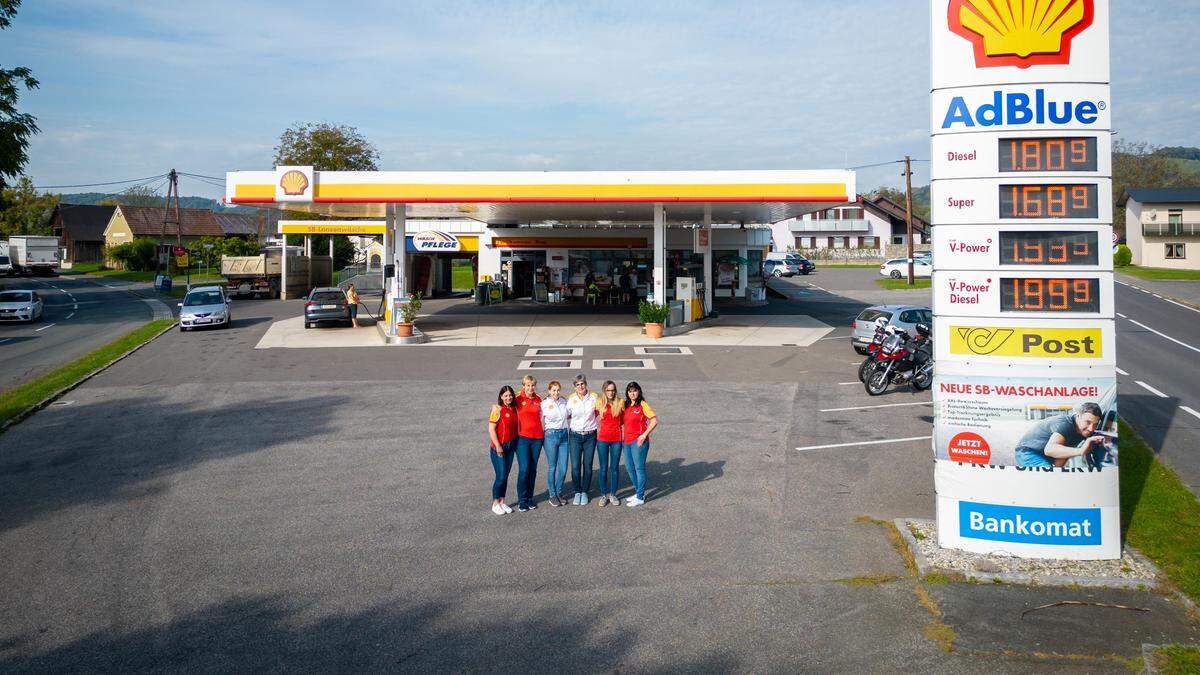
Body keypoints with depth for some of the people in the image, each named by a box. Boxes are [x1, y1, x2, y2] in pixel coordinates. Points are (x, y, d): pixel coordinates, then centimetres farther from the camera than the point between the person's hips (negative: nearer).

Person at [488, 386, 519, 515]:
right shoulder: (497, 409, -11)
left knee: (506, 475, 10)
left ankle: (502, 502, 20)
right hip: (498, 447, -6)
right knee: (501, 476, -5)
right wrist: (498, 446, -16)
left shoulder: (514, 409, 7)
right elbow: (491, 429, -13)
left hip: (510, 446, 6)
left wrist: (515, 444, 6)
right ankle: (495, 504, 8)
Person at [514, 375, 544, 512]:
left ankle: (530, 498, 18)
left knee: (533, 469, 8)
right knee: (524, 468, -9)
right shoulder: (518, 399, -4)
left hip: (537, 437, 4)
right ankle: (522, 500, 1)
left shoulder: (538, 400, 7)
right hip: (522, 437, -4)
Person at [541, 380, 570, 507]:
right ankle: (552, 495, 13)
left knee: (563, 468, 3)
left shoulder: (564, 401, 8)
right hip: (550, 436, -4)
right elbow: (540, 421, 1)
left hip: (564, 435, 4)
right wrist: (544, 435, -2)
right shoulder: (544, 404, -4)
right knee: (552, 467, 1)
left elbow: (569, 415, 23)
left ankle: (558, 492, 20)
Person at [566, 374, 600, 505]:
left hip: (590, 436, 0)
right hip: (575, 436, 0)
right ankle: (577, 492, 12)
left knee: (588, 466, 4)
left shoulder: (594, 397, -2)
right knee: (575, 467, -4)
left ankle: (584, 492, 19)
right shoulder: (571, 399, -2)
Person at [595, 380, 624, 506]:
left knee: (615, 467, 7)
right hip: (602, 439, 0)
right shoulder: (599, 403, -1)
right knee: (603, 468, 5)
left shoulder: (620, 402, -2)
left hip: (617, 439, 0)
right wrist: (595, 429, 0)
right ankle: (603, 495, 15)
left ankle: (613, 494, 18)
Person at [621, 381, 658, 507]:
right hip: (627, 441, 7)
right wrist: (622, 436, 7)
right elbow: (622, 422, 21)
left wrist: (644, 435, -17)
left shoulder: (642, 405, -8)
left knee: (639, 468, -1)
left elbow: (654, 420, -14)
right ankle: (638, 492, 27)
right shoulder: (626, 405, 12)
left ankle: (640, 497, 5)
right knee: (629, 468, 13)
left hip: (638, 441, -7)